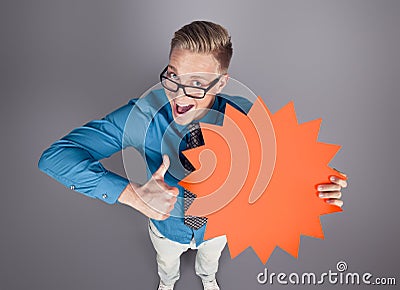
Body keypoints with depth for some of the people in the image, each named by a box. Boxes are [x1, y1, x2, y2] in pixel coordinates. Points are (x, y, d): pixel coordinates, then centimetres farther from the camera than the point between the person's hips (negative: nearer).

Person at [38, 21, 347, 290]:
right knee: (167, 260, 35)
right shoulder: (143, 116, -36)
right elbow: (56, 156, -38)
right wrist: (133, 194, -50)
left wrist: (315, 188, -39)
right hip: (166, 226, -1)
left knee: (210, 256, 38)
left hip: (218, 225, 1)